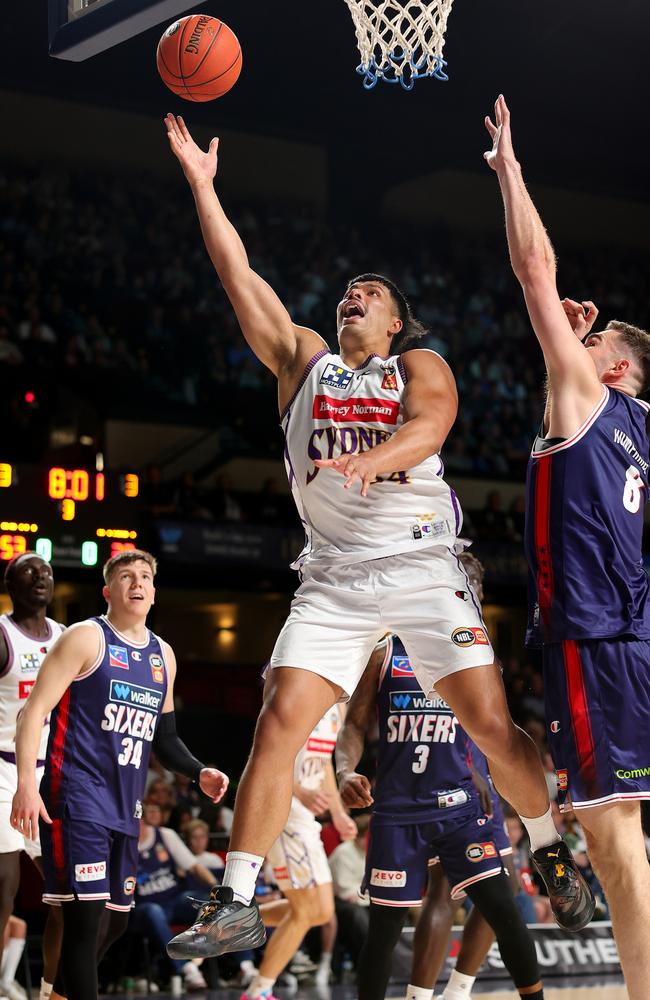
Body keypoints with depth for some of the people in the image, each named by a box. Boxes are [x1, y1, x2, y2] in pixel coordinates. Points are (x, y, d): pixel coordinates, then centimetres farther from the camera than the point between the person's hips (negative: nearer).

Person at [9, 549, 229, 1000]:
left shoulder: (163, 655, 17)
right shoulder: (86, 638, -3)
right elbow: (34, 712, -9)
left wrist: (199, 772, 8)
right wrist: (26, 785, -20)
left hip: (126, 806, 7)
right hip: (78, 796, -7)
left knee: (115, 921, 12)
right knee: (87, 915, -14)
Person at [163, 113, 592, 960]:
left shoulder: (420, 367, 9)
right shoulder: (302, 358, 17)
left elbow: (428, 427, -13)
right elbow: (238, 274, 12)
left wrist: (373, 457, -34)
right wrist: (202, 183, 8)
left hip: (420, 565, -2)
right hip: (333, 576, 2)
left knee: (491, 721, -7)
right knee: (280, 722, -12)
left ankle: (554, 856, 14)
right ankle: (236, 904, -11)